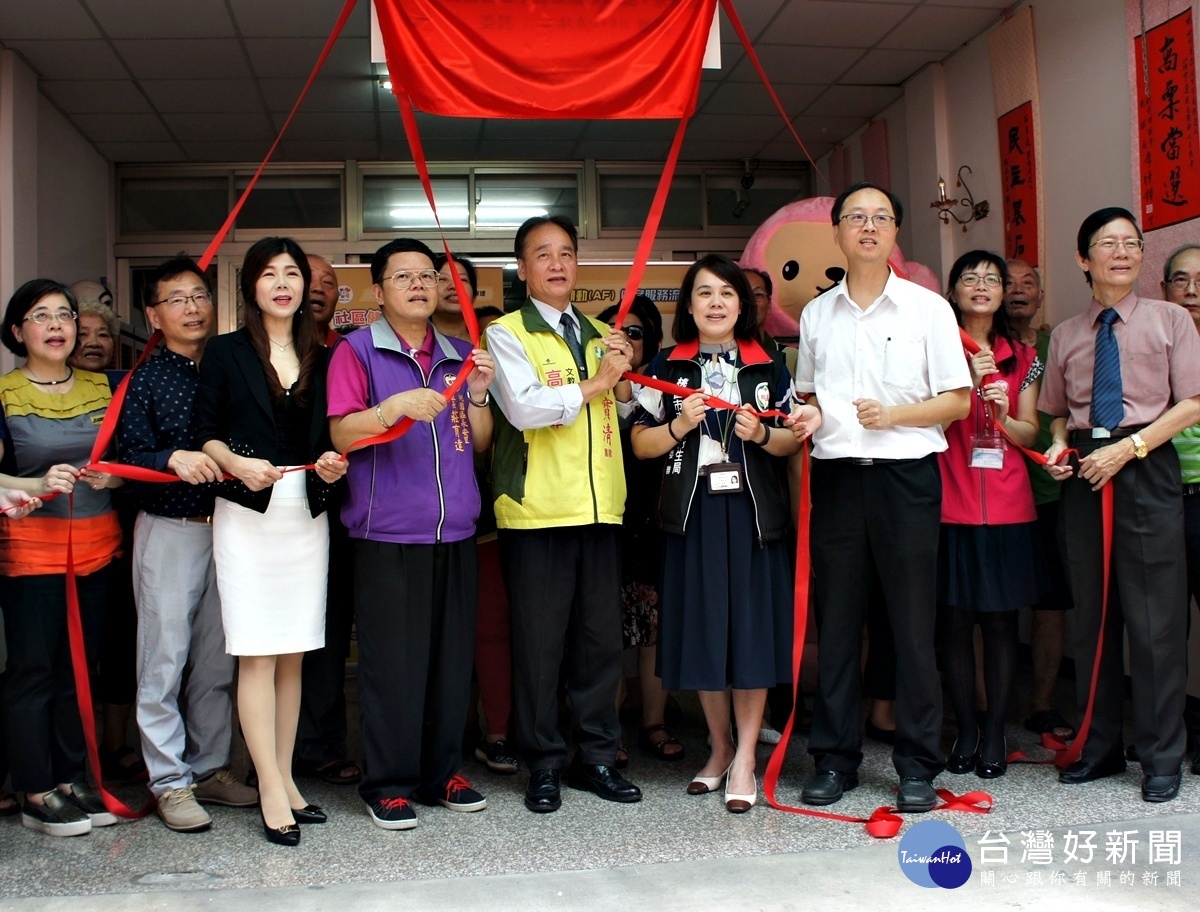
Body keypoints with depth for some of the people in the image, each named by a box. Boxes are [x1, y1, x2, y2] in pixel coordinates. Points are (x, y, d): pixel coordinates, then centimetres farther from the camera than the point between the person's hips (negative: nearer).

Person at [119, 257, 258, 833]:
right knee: (164, 659, -1)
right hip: (168, 531, -3)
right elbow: (130, 457, -9)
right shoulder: (144, 381, -1)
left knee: (218, 659, 10)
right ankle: (169, 781, 10)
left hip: (229, 527, 4)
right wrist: (174, 458, -27)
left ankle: (210, 769, 22)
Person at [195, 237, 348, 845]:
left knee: (293, 655, 7)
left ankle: (285, 778, 16)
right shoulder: (225, 352, 3)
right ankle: (271, 792, 0)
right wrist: (237, 464, -19)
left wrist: (333, 466, -6)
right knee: (256, 654, -5)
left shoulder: (321, 359, 14)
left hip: (307, 516, 4)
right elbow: (205, 433, -2)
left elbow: (330, 439, 14)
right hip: (247, 515, -3)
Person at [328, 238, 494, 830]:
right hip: (388, 533, -4)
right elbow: (341, 432, -8)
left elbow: (479, 443, 15)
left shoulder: (458, 355, 16)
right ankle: (388, 783, 9)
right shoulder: (357, 350, 2)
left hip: (455, 532, 5)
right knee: (392, 659, -3)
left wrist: (478, 394, -2)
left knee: (452, 654, 7)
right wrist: (396, 406, -23)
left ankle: (442, 771, 20)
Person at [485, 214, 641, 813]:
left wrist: (623, 380, 2)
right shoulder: (506, 333, 0)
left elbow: (626, 412, 23)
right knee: (539, 641, 1)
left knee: (600, 636, 8)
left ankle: (596, 757, 21)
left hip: (600, 507, 5)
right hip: (537, 510, -5)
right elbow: (524, 408, -16)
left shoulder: (599, 335, 17)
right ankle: (543, 766, 14)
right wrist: (596, 382, -9)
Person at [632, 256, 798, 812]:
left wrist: (761, 433, -11)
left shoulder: (769, 366, 9)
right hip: (693, 511, 0)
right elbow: (640, 444, 4)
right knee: (702, 629, 4)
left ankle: (745, 756, 9)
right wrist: (680, 425, -13)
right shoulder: (667, 366, 7)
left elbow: (793, 441, 8)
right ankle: (720, 746, 22)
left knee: (752, 627, -2)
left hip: (754, 511, 0)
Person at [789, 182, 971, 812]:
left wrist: (892, 415, -14)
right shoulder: (817, 314, 13)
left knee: (913, 622, 0)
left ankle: (918, 765, 11)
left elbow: (958, 401, 1)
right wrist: (810, 416, 0)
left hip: (906, 475, -3)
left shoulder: (927, 308, 3)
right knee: (835, 619, 6)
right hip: (836, 475, 3)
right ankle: (834, 758, 16)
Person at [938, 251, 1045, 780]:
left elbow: (1031, 434, 12)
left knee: (1001, 620, 4)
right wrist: (967, 379, -18)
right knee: (955, 622, 2)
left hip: (1007, 507, 2)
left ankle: (995, 733, 13)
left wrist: (1004, 415, -8)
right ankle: (966, 731, 13)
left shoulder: (1023, 358, 12)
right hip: (950, 505, -2)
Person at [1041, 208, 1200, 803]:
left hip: (1146, 467, -3)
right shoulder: (1066, 335, 14)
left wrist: (1127, 447, -12)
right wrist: (1058, 446, 0)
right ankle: (1100, 747, 18)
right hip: (1083, 473, 4)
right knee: (1092, 613, 7)